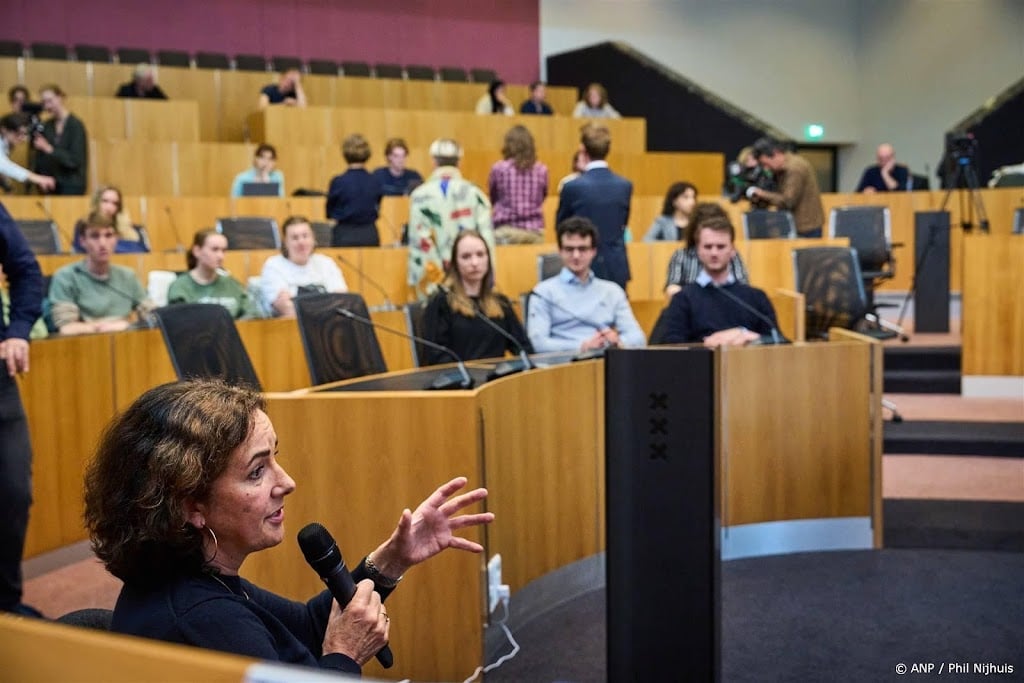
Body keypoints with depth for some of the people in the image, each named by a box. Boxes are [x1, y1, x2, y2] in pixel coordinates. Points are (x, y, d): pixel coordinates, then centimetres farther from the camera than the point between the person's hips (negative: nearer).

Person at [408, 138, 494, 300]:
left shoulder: (420, 196, -2)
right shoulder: (475, 194, 2)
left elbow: (418, 242, -4)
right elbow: (486, 238, 0)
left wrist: (415, 280, 1)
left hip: (433, 282, -1)